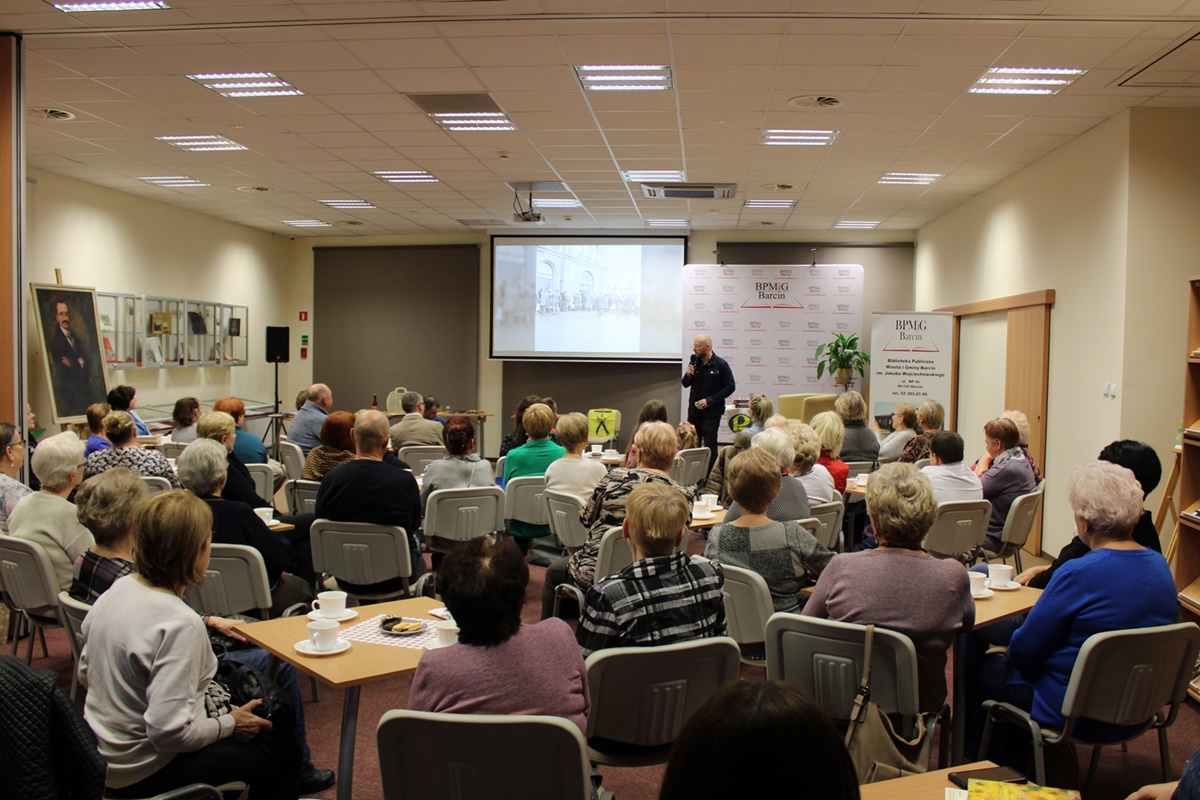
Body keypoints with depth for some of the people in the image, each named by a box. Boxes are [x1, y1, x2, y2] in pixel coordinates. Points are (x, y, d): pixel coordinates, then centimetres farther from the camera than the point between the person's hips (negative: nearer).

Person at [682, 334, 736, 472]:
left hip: (712, 413, -5)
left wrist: (709, 401, -16)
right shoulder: (694, 362, 4)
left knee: (709, 447, -1)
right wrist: (687, 375, -11)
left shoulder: (720, 364, -10)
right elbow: (685, 384, 12)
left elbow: (730, 386, -10)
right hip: (694, 411, 5)